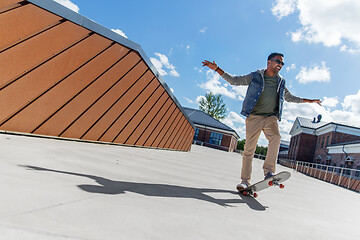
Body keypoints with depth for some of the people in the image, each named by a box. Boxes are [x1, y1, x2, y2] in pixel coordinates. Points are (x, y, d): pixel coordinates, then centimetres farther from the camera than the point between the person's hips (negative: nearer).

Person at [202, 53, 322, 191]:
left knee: (276, 137, -29)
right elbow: (234, 80, 8)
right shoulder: (255, 76, 7)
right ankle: (245, 181, 3)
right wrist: (217, 69, 0)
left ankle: (269, 171, -23)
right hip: (254, 117, -2)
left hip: (271, 117, 3)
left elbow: (290, 98, 33)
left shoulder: (281, 82, 18)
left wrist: (309, 101, 35)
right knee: (249, 148, -6)